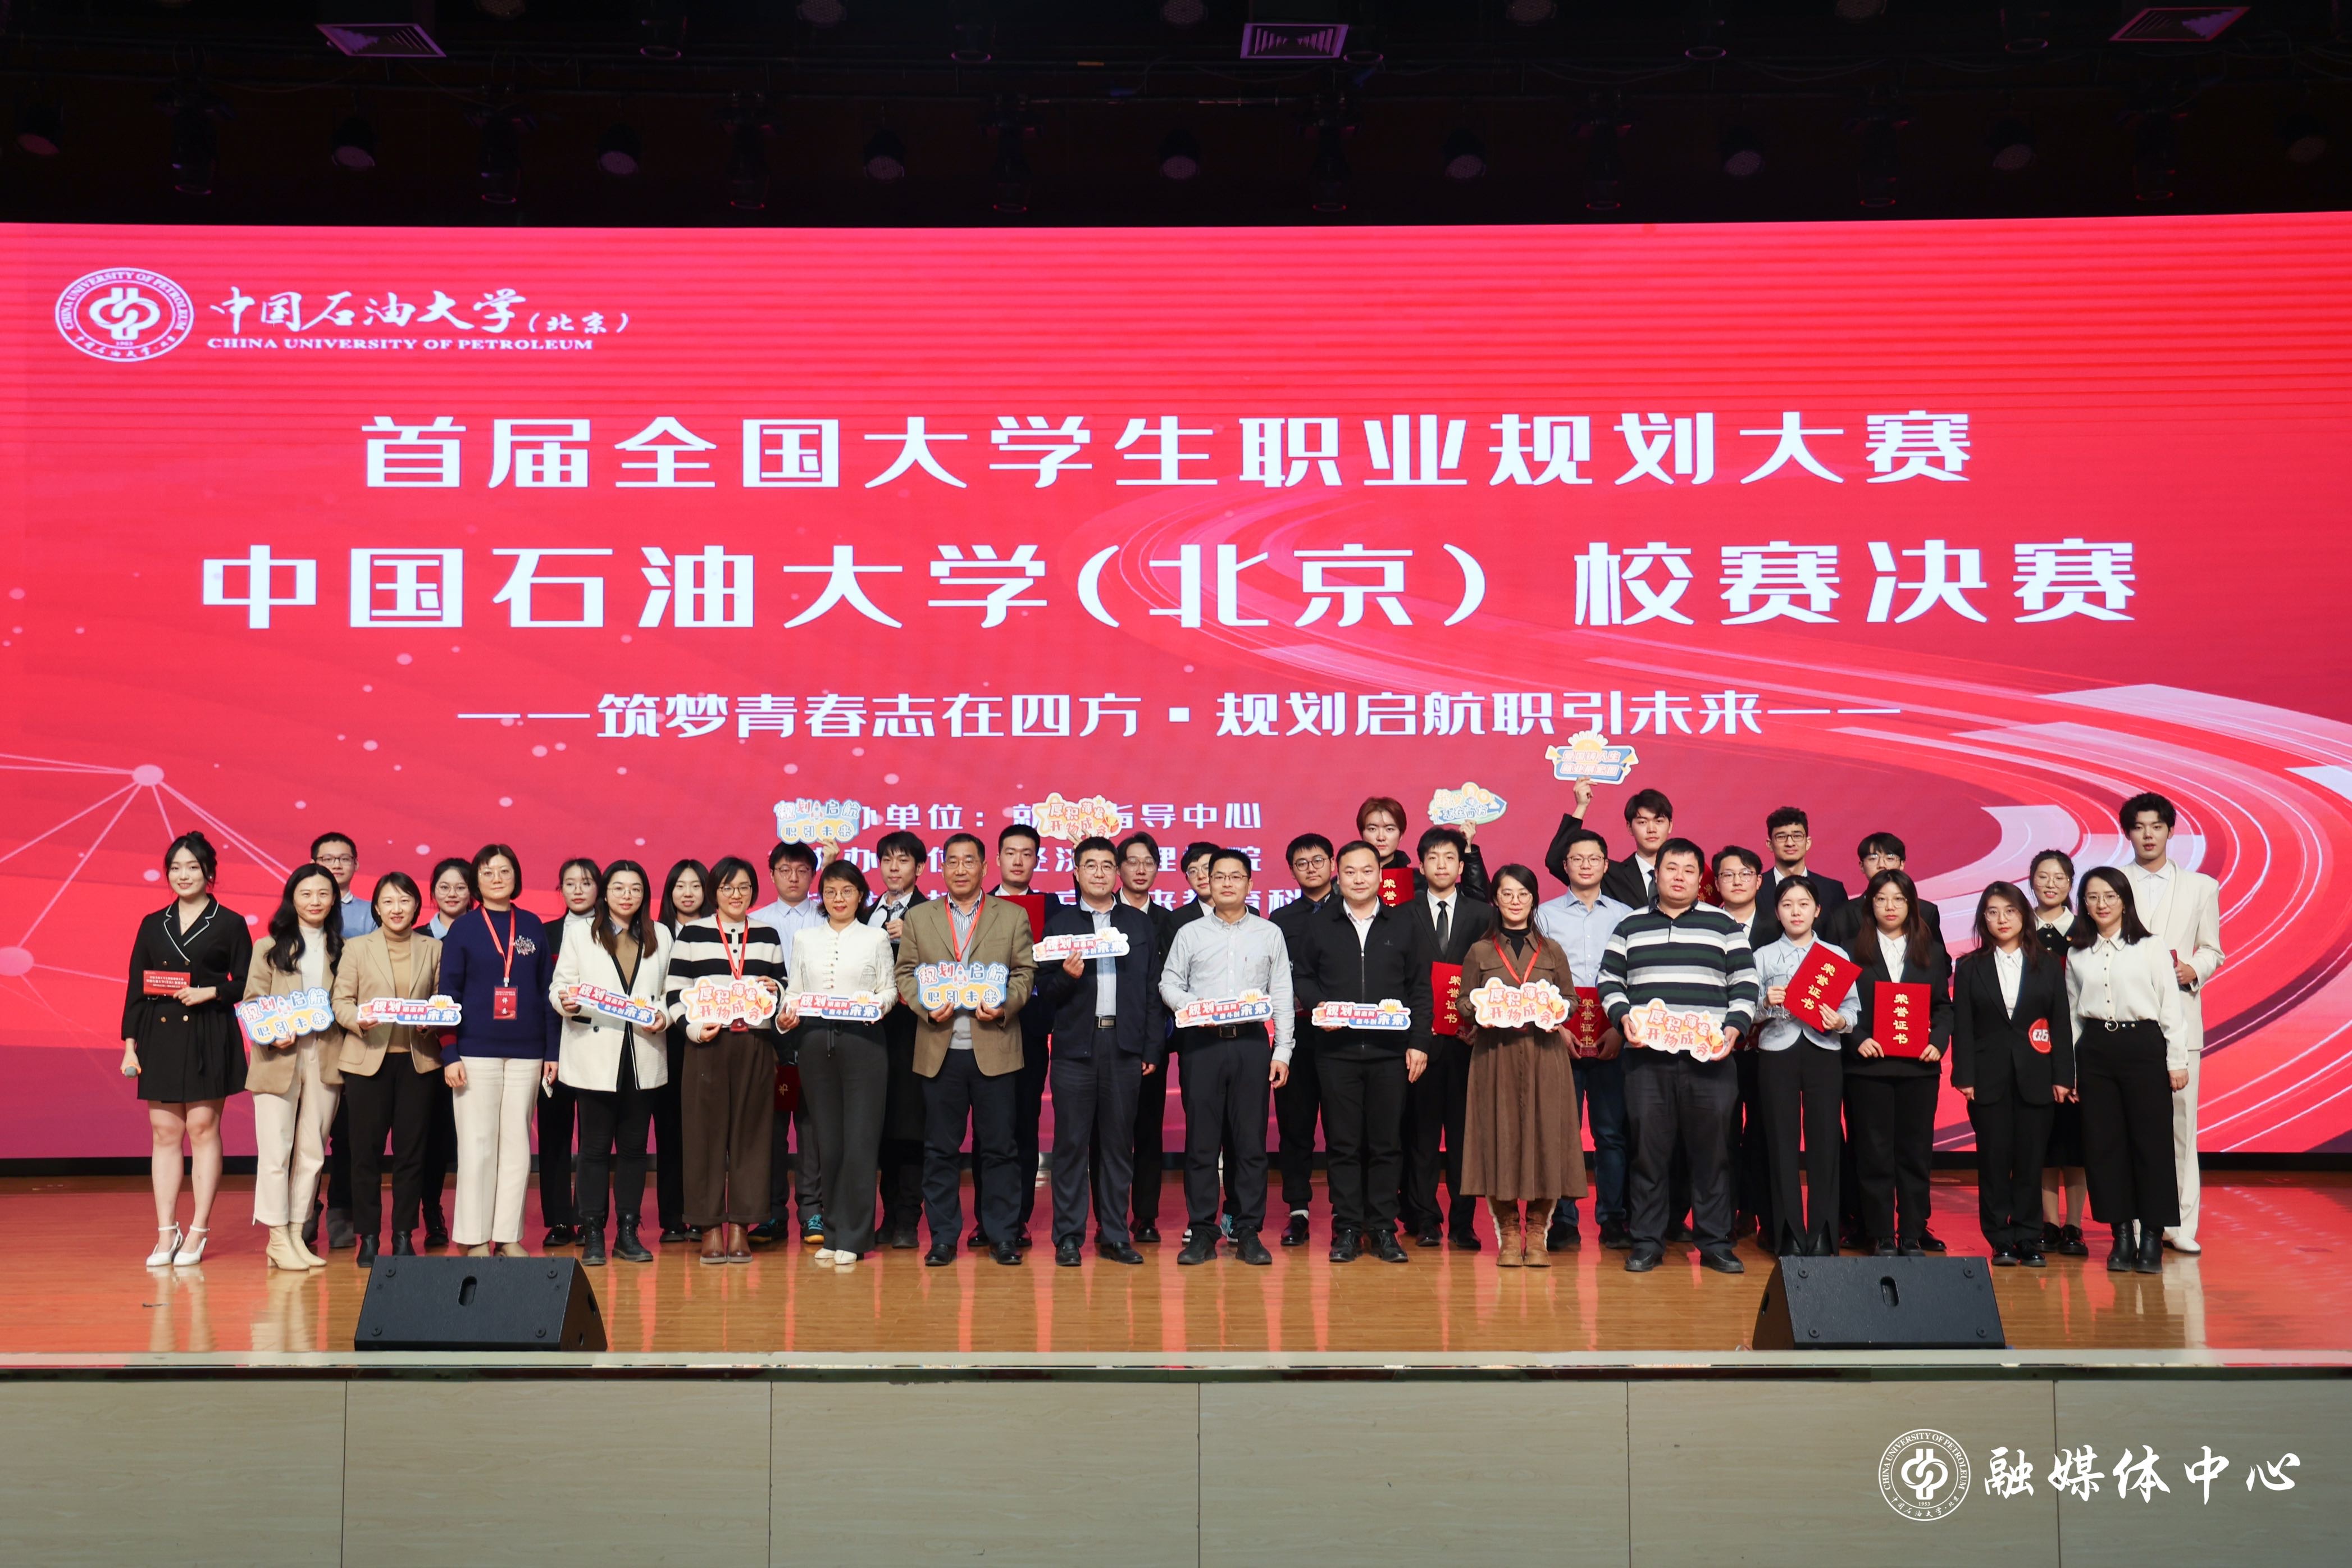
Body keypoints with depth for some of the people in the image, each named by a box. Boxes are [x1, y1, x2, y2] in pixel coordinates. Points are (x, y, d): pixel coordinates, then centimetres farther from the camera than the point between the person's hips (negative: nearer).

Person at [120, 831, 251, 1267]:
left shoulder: (229, 924, 1)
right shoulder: (153, 925, 11)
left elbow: (245, 984, 0)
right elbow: (136, 989, 11)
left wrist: (209, 993, -16)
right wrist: (130, 1043, 6)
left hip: (209, 1038, -3)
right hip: (160, 1035, 4)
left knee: (202, 1128, -1)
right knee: (164, 1132, 4)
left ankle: (198, 1231, 5)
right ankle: (166, 1233, 9)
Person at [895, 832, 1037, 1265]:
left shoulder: (1013, 916, 8)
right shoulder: (918, 917, 12)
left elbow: (1025, 972, 5)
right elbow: (906, 973, 9)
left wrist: (1005, 1006, -13)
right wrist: (925, 1006, -9)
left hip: (994, 1046, -1)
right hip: (939, 1048, 1)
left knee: (997, 1146, 2)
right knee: (940, 1148, 5)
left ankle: (1001, 1235, 12)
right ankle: (943, 1237, 14)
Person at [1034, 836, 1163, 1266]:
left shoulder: (1140, 923, 11)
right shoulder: (1059, 922, 7)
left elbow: (1152, 990, 9)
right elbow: (1045, 993, 4)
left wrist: (1153, 1048, 3)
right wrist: (1066, 977, -17)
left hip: (1124, 1048, 2)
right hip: (1075, 1047, -1)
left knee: (1118, 1144, 6)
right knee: (1071, 1143, 0)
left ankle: (1114, 1235, 14)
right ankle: (1068, 1238, 8)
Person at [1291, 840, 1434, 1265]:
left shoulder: (1404, 925, 8)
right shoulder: (1318, 927, 9)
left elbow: (1420, 989, 6)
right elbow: (1300, 977, 13)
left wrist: (1418, 1042, 0)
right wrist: (1317, 1006, -7)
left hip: (1390, 1051, 0)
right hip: (1337, 1050, 0)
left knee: (1387, 1143, 3)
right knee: (1343, 1143, 3)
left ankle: (1383, 1229, 13)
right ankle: (1347, 1229, 11)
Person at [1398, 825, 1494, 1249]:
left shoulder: (1482, 914, 10)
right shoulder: (1404, 915, 6)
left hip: (1466, 1037, 1)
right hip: (1421, 1036, -1)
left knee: (1464, 1130, 2)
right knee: (1420, 1131, 2)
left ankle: (1463, 1223, 9)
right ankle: (1424, 1222, 9)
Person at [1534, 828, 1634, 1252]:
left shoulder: (1626, 916, 11)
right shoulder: (1546, 914, 8)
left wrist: (1621, 1028, -7)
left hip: (1613, 1038, 1)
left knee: (1612, 1131, 2)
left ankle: (1613, 1219, 9)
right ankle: (1562, 1220, 6)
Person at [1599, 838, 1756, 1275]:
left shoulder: (1725, 925, 10)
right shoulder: (1630, 926, 13)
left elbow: (1746, 985, 7)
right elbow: (1610, 981, 12)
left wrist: (1733, 1029, -8)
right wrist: (1624, 1018, -5)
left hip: (1709, 1059, -1)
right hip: (1647, 1058, 1)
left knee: (1712, 1151, 2)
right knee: (1649, 1150, 2)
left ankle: (1715, 1243, 11)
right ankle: (1647, 1242, 11)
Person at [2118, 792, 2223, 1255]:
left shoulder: (2202, 887, 12)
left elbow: (2212, 950, 14)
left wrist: (2194, 970, -6)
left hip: (2180, 1015, 1)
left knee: (2181, 1119, 0)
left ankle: (2179, 1224, 9)